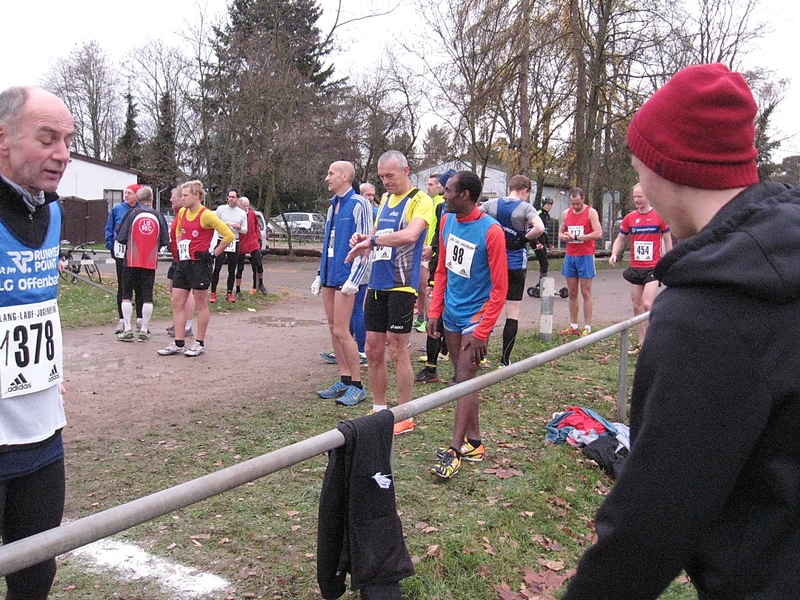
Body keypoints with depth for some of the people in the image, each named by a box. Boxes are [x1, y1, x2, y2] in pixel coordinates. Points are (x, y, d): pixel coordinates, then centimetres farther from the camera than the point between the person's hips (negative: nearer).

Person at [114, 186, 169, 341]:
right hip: (151, 262, 1)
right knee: (147, 296, 6)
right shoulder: (158, 216, -1)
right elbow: (165, 241, 2)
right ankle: (144, 330, 9)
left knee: (127, 295, 7)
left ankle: (127, 330, 5)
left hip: (131, 261, -1)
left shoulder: (132, 214, -5)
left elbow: (121, 238, -4)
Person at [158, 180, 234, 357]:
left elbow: (228, 235, -15)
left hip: (200, 263, -8)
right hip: (183, 263, 8)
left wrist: (213, 254, -10)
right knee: (177, 303, 6)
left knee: (201, 304, 3)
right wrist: (179, 248, 15)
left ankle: (200, 344, 13)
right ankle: (179, 344, 13)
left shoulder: (206, 215, -13)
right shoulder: (182, 213, 9)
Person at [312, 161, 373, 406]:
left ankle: (356, 386, 2)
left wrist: (353, 279, -19)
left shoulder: (359, 204, -10)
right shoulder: (333, 205, 16)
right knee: (333, 329, 10)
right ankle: (345, 380, 19)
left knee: (341, 331, -8)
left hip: (345, 276, -9)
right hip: (329, 275, 9)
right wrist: (320, 275, 18)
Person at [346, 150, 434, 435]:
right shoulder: (385, 199, 16)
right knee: (373, 350, 9)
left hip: (401, 285, -7)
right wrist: (364, 240, 1)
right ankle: (379, 409, 23)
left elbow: (410, 235, -26)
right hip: (376, 284, 7)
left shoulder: (420, 201, -8)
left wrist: (372, 240, -21)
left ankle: (405, 417, 10)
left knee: (397, 350, -2)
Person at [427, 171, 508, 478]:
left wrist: (481, 333, -18)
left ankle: (455, 451, 1)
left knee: (464, 381, -5)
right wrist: (435, 312, 6)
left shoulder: (491, 231, -18)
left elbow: (499, 288, -16)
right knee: (463, 379, 13)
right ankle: (474, 442, 25)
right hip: (451, 314, 7)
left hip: (475, 315, -7)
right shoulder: (447, 221, 2)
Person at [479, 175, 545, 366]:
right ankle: (505, 361, 5)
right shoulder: (526, 207, -8)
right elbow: (539, 228, -25)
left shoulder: (491, 204, 3)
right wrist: (525, 239, -10)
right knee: (512, 314, 4)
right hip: (516, 265, -3)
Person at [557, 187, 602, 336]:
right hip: (570, 256, 5)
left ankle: (587, 328, -1)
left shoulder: (591, 212, -5)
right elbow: (560, 232, 19)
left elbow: (598, 234, -15)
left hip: (585, 256, -5)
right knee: (572, 293, 7)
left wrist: (577, 237, -17)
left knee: (586, 292, -3)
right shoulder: (566, 213, 10)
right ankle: (573, 327, 13)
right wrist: (563, 237, -5)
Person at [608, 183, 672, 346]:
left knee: (647, 304, -17)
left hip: (653, 268, -4)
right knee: (637, 306, 7)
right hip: (635, 268, 4)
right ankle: (641, 343, 15)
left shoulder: (659, 216, -3)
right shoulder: (629, 218, 6)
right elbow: (620, 239, 14)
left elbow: (668, 241, 3)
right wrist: (614, 254, -6)